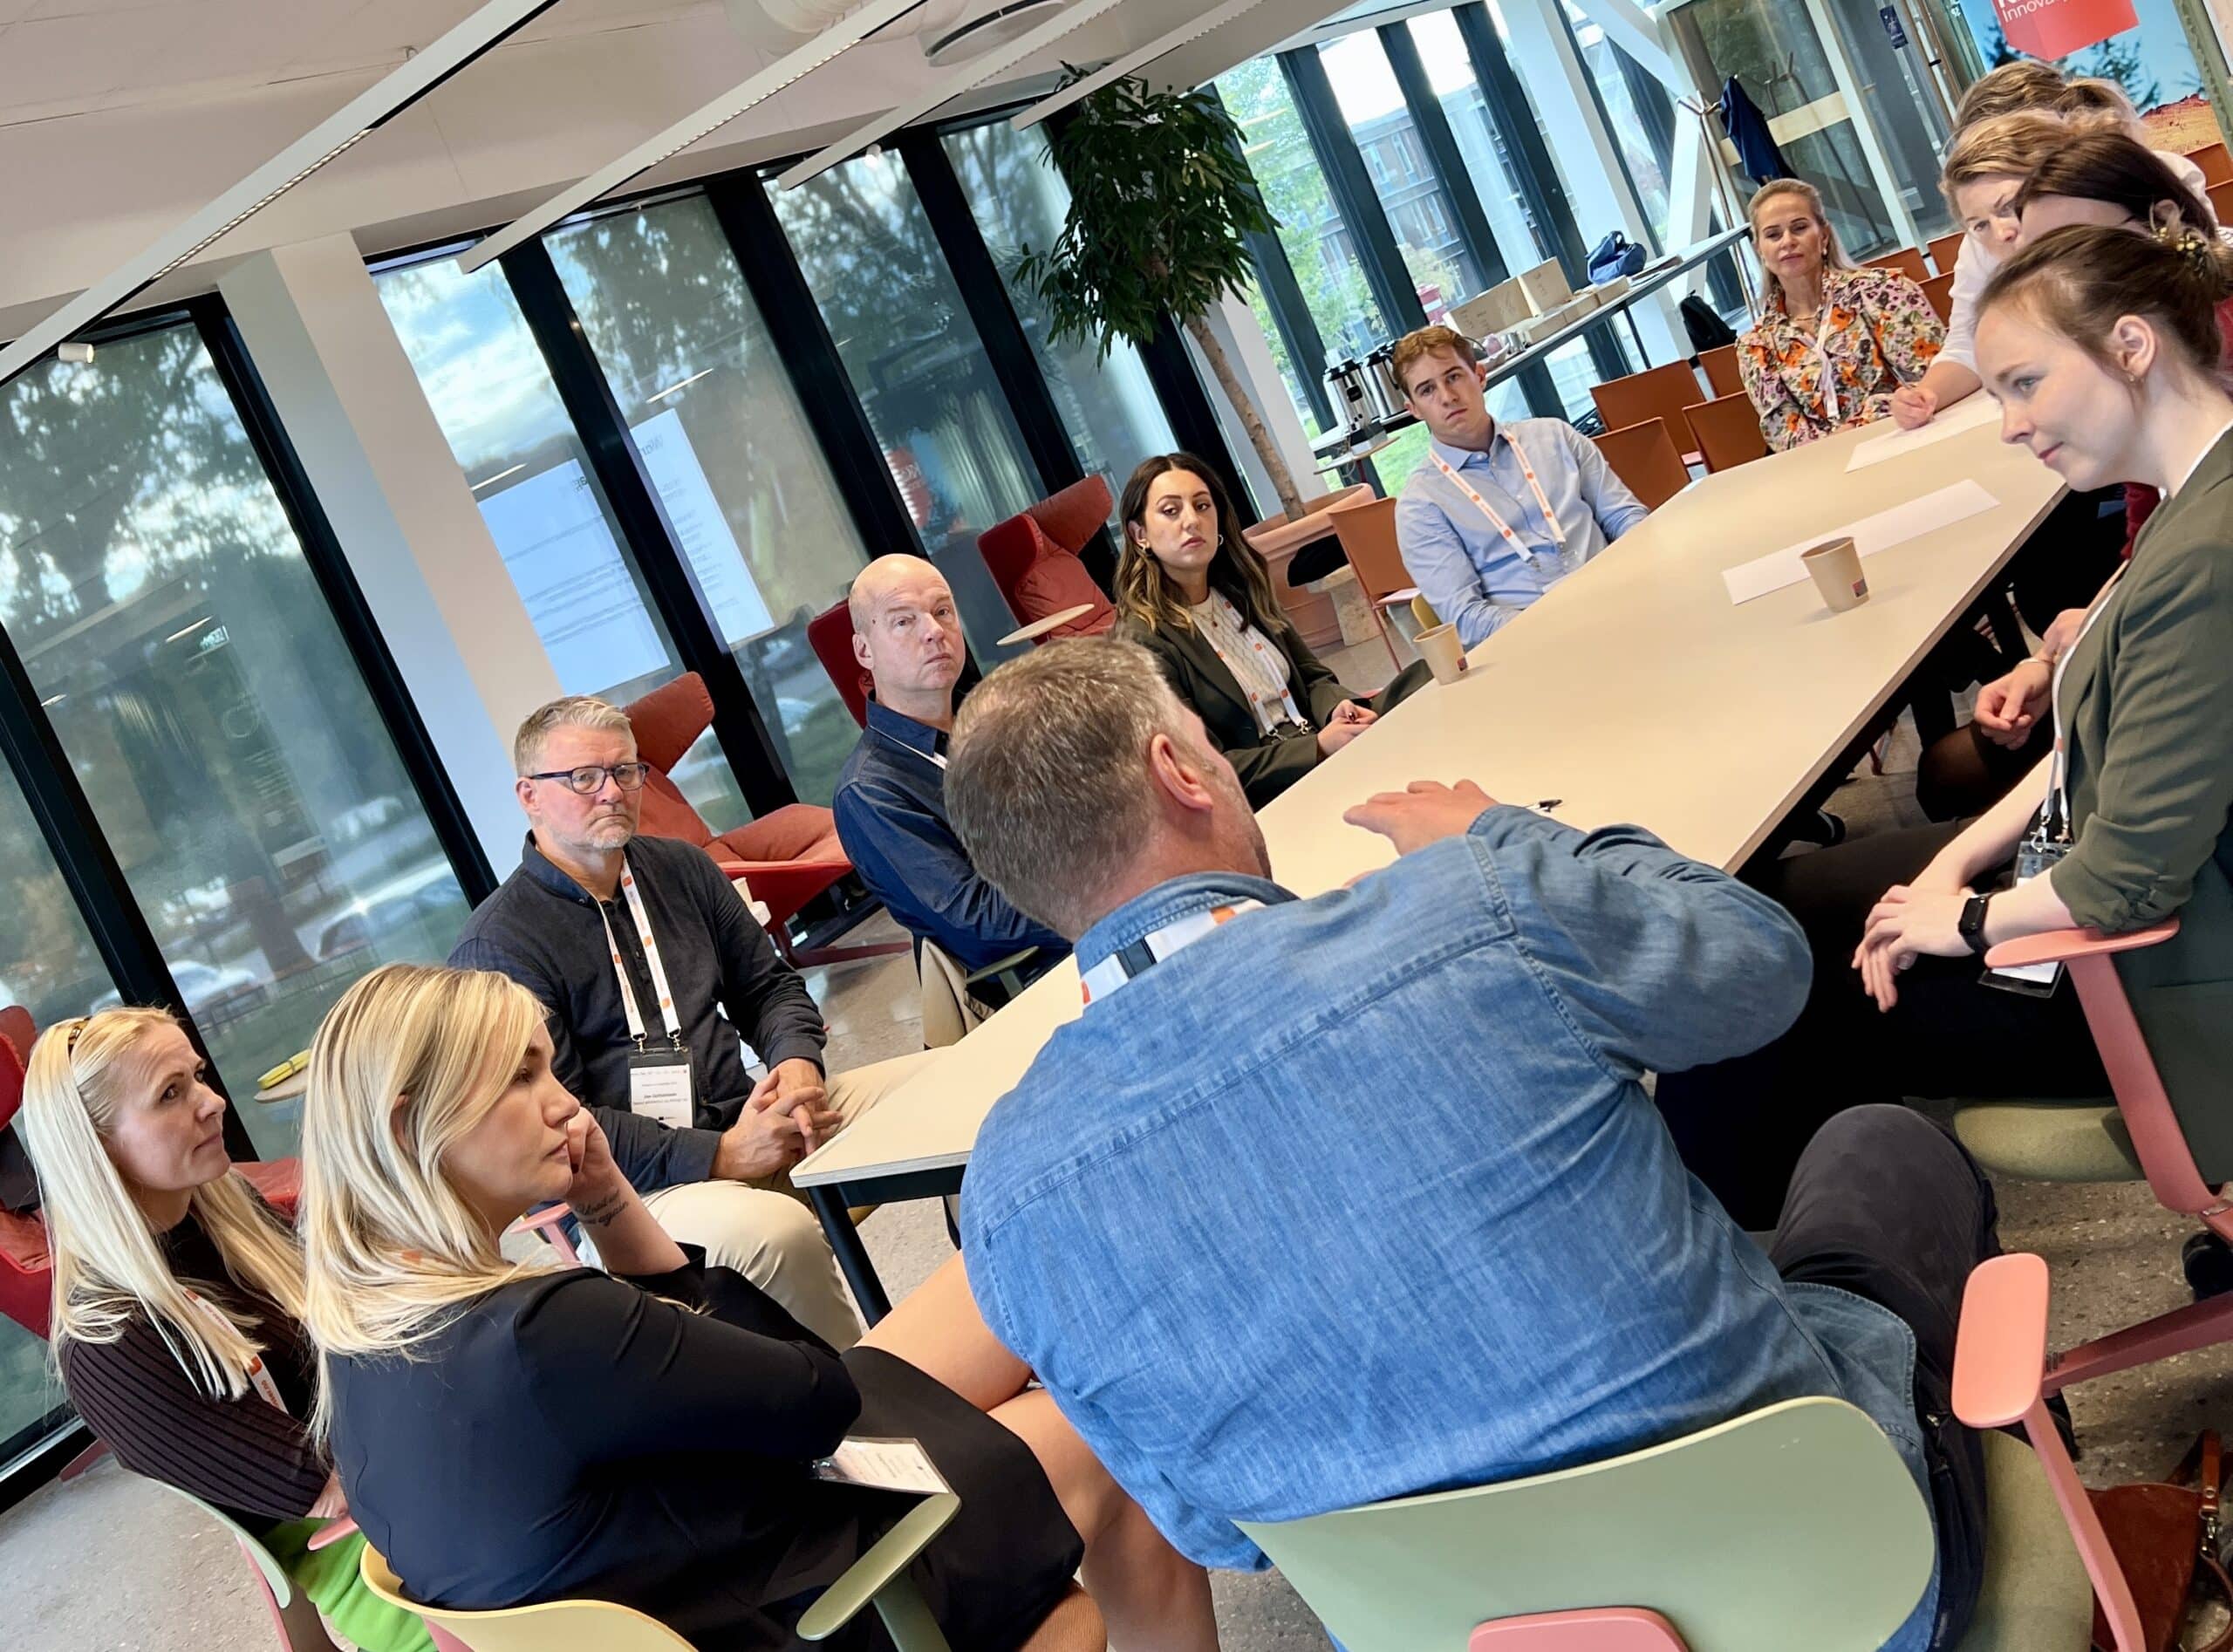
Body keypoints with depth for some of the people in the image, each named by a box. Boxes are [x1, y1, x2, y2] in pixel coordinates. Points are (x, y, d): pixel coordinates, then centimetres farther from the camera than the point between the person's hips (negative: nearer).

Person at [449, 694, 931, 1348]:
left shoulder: (680, 867, 13)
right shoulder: (497, 945, -8)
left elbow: (767, 984, 19)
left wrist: (797, 1062, -5)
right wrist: (719, 1157, -21)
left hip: (748, 1122, 7)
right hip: (630, 1189, -7)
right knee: (778, 1231, -37)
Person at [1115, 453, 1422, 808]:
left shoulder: (1240, 589, 10)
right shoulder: (1143, 642, -11)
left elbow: (1310, 677, 17)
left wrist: (1338, 707, -7)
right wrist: (1319, 747, -21)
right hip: (1260, 803, -7)